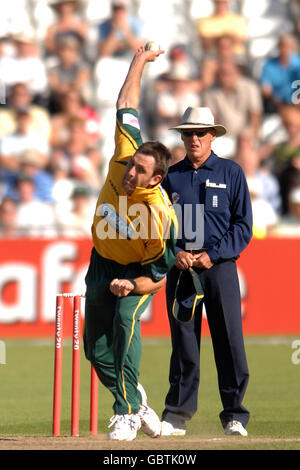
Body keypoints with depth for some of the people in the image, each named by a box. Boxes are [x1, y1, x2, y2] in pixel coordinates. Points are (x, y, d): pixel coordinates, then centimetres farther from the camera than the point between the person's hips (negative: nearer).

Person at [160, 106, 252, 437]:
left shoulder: (231, 173, 5)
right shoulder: (171, 176, 12)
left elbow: (243, 225, 2)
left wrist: (214, 255, -10)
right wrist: (175, 254, -5)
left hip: (219, 268, -2)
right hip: (180, 269, 2)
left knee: (229, 342, -6)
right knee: (183, 343, 3)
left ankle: (234, 416, -1)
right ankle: (177, 415, 7)